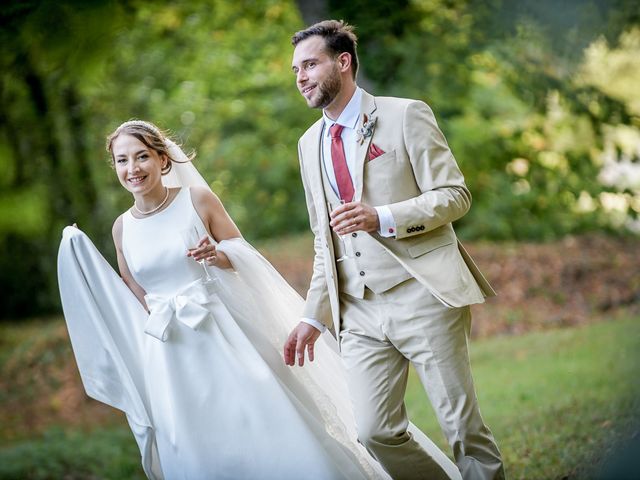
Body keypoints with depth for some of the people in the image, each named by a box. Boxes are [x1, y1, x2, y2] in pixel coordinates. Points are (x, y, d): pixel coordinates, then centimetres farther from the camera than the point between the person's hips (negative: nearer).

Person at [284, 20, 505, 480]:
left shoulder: (406, 115, -2)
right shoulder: (310, 144, 15)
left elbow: (455, 195, -7)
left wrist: (382, 218, -20)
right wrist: (313, 317, 14)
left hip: (422, 296, -5)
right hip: (359, 312, 5)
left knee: (463, 427, -1)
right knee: (377, 433, 0)